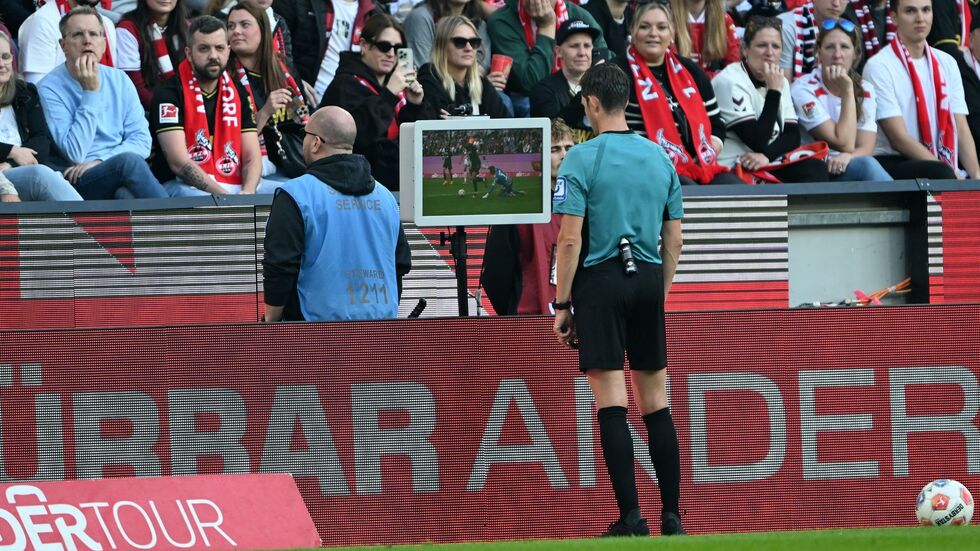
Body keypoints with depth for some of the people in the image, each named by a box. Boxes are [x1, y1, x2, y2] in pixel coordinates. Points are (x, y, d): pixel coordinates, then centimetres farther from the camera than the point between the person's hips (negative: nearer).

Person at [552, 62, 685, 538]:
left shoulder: (582, 159, -7)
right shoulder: (660, 158, 9)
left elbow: (570, 239, -10)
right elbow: (674, 239, 12)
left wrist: (562, 303, -5)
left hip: (601, 280, -5)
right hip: (648, 281, 5)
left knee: (611, 403, -5)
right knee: (656, 402, 9)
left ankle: (631, 516, -10)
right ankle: (671, 516, 9)